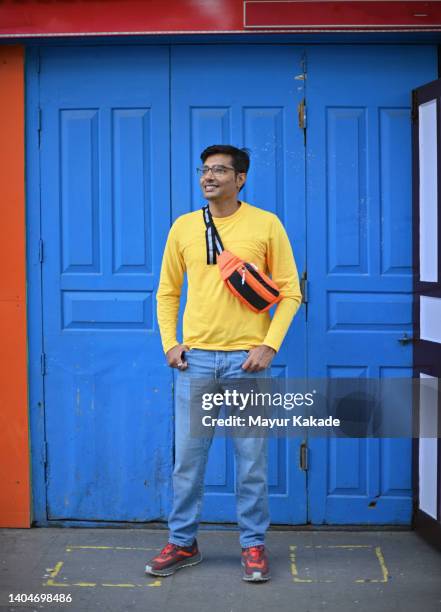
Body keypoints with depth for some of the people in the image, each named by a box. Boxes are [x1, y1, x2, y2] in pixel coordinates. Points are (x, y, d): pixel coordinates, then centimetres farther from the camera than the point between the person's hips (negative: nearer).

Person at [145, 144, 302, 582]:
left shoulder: (266, 225, -1)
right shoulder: (183, 227, 7)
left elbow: (290, 292, 0)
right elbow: (167, 291, 14)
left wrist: (269, 345, -9)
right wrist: (169, 342, 2)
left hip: (247, 360, -2)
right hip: (195, 358, 2)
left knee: (251, 459, 5)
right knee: (187, 456, 7)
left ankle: (254, 545, 19)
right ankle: (182, 544, 20)